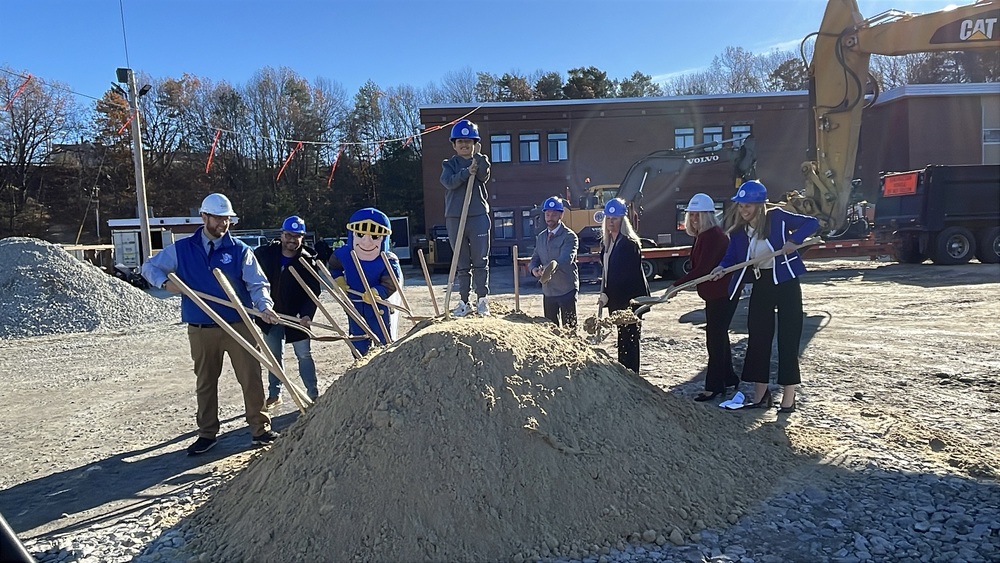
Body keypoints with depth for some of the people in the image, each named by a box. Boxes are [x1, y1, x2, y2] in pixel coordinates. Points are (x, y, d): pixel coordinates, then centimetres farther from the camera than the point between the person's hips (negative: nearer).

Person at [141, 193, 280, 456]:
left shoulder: (240, 250, 0)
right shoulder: (182, 249, 4)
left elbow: (258, 284, -5)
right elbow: (149, 267, 12)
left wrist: (264, 306, -24)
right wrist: (165, 282, -10)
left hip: (239, 326, -1)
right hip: (201, 330, 2)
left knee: (251, 378, -1)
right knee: (205, 383, 12)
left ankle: (260, 429, 10)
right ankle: (207, 434, 25)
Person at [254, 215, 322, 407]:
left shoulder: (307, 260, -12)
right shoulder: (265, 253, -5)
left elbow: (313, 291, -15)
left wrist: (307, 314, -29)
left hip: (296, 316, -3)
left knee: (304, 355, 5)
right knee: (274, 355, 15)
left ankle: (313, 394, 14)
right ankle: (274, 394, 27)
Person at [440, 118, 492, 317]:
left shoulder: (480, 161, 8)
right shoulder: (449, 164, 9)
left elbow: (484, 176, -13)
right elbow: (449, 182, -11)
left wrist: (478, 156, -28)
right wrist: (466, 172, -25)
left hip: (479, 217, -1)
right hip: (455, 218, 1)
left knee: (480, 261, 1)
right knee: (462, 264, 8)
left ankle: (482, 299, 9)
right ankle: (464, 301, 15)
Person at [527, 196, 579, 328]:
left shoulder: (569, 236, -9)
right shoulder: (540, 237, 12)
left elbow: (566, 258, -25)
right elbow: (535, 259, 12)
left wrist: (551, 267, -46)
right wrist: (534, 269, -13)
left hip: (566, 291, -6)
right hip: (548, 291, 6)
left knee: (569, 328, -1)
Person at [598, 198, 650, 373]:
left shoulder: (629, 243, -13)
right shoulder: (606, 242, 12)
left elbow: (630, 274, -17)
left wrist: (607, 295, -17)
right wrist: (605, 294, 8)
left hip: (630, 299, -8)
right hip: (615, 298, 8)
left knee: (629, 339, -5)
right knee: (622, 338, 14)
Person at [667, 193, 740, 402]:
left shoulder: (714, 235, -19)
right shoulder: (702, 236, 11)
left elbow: (702, 268, -27)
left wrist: (677, 285, -28)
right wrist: (679, 285, 8)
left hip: (723, 293, -10)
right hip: (714, 293, 10)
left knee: (715, 338, -6)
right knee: (719, 336, 17)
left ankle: (714, 386, 1)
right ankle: (729, 378, 30)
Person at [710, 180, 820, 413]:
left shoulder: (777, 217, -10)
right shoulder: (738, 232, 2)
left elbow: (812, 223, -6)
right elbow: (732, 257, -5)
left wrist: (794, 240, -21)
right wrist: (722, 268, -26)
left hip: (786, 283, -5)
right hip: (761, 287, 5)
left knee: (788, 340, 0)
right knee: (757, 339, 8)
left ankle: (788, 399, 9)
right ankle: (761, 396, 20)